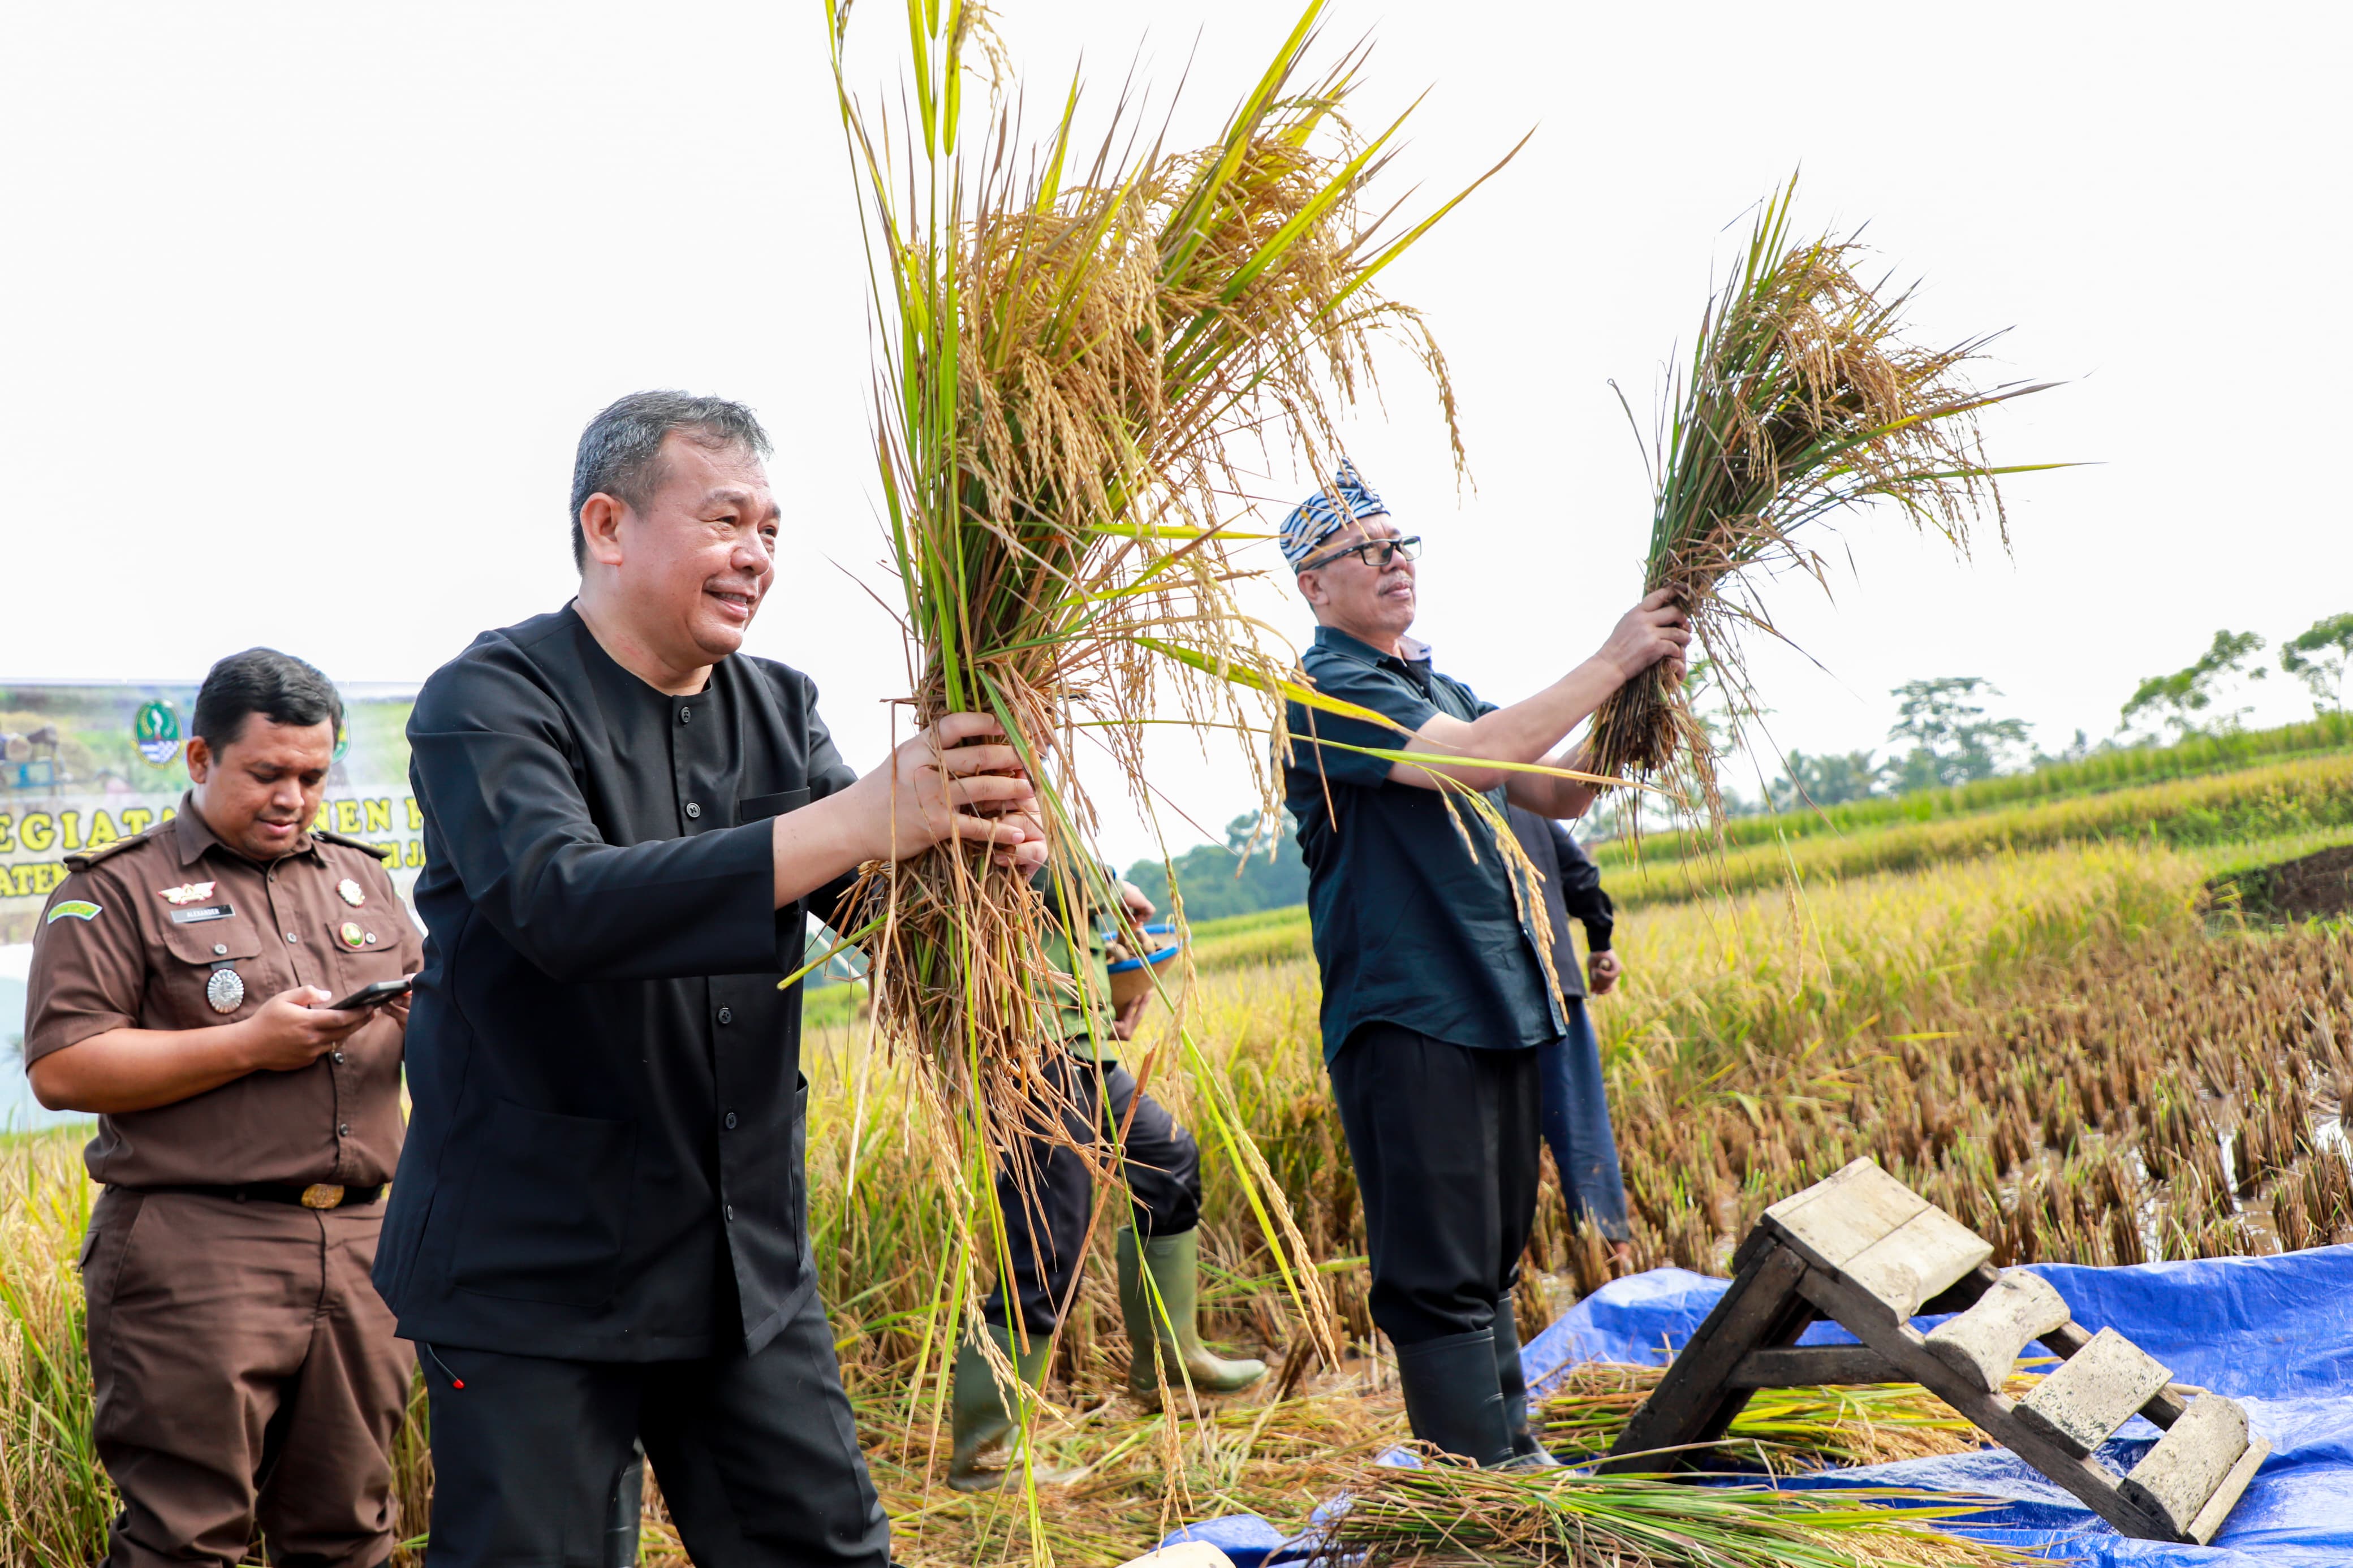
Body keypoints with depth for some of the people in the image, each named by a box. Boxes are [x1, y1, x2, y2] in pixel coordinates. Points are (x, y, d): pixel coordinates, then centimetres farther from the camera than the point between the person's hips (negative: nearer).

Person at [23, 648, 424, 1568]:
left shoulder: (361, 880, 19)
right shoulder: (118, 889, 2)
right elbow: (60, 1069, -8)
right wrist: (251, 1045, -13)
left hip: (358, 1248, 5)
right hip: (196, 1250, -5)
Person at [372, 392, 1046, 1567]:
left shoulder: (779, 709, 8)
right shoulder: (490, 701, -11)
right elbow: (561, 902, -30)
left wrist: (982, 850, -23)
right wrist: (857, 821, -36)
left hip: (749, 1261, 6)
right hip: (534, 1275, -5)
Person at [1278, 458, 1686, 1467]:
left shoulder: (1439, 688, 19)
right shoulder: (1328, 692, -10)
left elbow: (1556, 794, 17)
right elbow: (1475, 761, -24)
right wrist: (1608, 664, -17)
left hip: (1496, 1006, 9)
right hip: (1406, 1015, -9)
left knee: (1492, 1256, 17)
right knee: (1442, 1278, -6)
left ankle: (1512, 1452, 28)